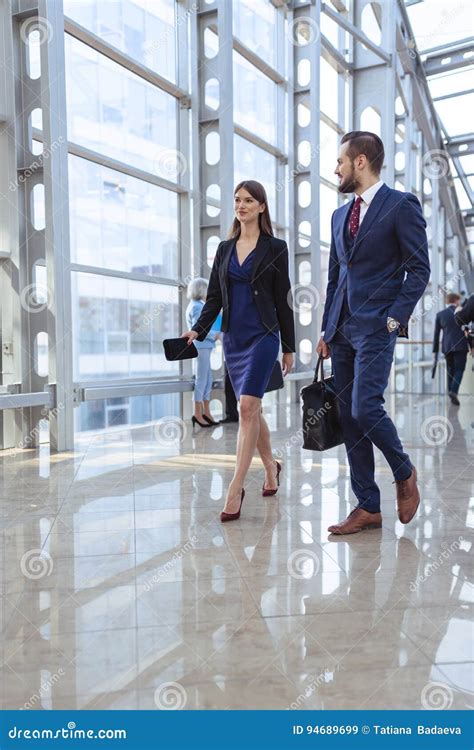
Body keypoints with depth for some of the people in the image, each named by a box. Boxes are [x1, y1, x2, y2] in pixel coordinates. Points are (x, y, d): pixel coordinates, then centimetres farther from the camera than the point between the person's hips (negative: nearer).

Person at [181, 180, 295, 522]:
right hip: (233, 337, 5)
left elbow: (283, 300, 0)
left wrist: (289, 348, 0)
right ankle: (271, 467, 32)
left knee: (247, 407, -16)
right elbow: (215, 297, 11)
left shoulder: (275, 248, 0)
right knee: (252, 408, 11)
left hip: (263, 336, -5)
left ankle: (236, 489, -14)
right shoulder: (225, 248, 13)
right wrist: (198, 330, -5)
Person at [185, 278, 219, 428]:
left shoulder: (197, 305, 19)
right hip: (201, 346, -10)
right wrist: (213, 336, -11)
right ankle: (198, 414, -3)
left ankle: (206, 412, 16)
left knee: (208, 379, 11)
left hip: (204, 346, 10)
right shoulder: (196, 307, -11)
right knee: (201, 379, -7)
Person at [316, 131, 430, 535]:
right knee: (348, 419, 3)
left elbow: (419, 269, -5)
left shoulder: (401, 205, -1)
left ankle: (404, 473, 13)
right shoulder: (340, 215, 19)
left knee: (365, 409, -17)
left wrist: (395, 318, -13)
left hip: (376, 328, -7)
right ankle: (368, 507, 12)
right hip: (342, 330, 7)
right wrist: (327, 329, 15)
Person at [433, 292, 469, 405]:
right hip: (461, 346, -3)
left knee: (450, 371, 12)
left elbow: (436, 334, 6)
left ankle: (451, 391, 10)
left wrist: (435, 351, 9)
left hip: (447, 347, 3)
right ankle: (454, 391, -20)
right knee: (459, 370, -2)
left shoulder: (440, 314, 6)